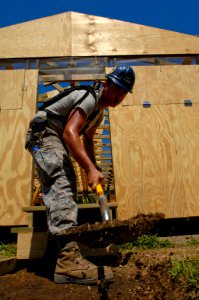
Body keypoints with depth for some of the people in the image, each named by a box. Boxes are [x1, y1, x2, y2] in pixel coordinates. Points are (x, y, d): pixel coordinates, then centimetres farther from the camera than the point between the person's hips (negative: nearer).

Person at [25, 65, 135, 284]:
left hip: (56, 140, 11)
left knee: (65, 188, 18)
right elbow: (70, 133, -32)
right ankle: (69, 260, -35)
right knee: (61, 187, -28)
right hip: (44, 134, -11)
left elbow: (87, 140, 19)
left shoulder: (100, 109, 15)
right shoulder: (90, 98, -18)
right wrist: (90, 169, -39)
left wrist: (95, 169, 6)